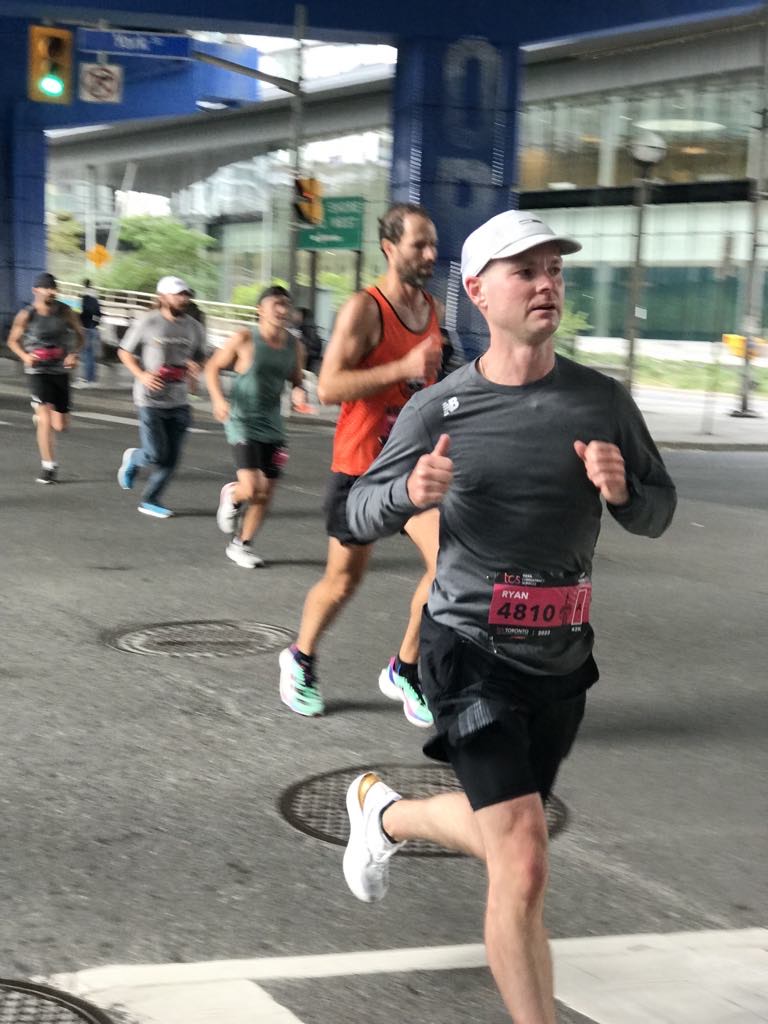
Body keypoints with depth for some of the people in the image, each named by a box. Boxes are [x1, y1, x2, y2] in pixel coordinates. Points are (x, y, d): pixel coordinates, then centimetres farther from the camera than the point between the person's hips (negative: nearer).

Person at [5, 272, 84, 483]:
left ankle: (39, 417, 39)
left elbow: (79, 334, 10)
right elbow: (13, 341, 6)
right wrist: (25, 356, -14)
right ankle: (48, 466, -7)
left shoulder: (64, 311, -3)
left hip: (60, 371, 3)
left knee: (60, 426, 4)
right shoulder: (26, 315, -7)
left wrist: (74, 354, -9)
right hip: (38, 371, -3)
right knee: (46, 419, -16)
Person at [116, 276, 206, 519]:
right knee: (156, 455, -7)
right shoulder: (147, 323, -6)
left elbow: (200, 357, 17)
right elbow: (124, 352, 2)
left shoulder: (193, 327, 6)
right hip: (151, 398, -4)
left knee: (171, 458, 4)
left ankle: (150, 501, 21)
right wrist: (142, 375, -13)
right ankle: (133, 458, 27)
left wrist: (195, 367, -7)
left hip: (179, 401, 4)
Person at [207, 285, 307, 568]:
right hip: (243, 423, -5)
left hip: (272, 426, 5)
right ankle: (231, 495, 20)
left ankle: (240, 545, 23)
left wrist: (299, 391, -6)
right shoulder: (244, 340, -10)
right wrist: (218, 399, -16)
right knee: (252, 489, -17)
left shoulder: (293, 346, 3)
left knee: (266, 492, 6)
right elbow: (213, 367, 0)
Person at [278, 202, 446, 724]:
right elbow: (328, 387, -24)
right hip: (361, 465, -5)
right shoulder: (364, 309, -15)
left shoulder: (435, 310, 7)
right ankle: (300, 659, 35)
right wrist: (403, 369, -30)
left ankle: (405, 671, 4)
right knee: (344, 580, 8)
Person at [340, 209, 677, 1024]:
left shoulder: (602, 401, -2)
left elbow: (657, 515, 7)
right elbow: (359, 515, 1)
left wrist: (623, 488, -17)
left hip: (562, 657, 4)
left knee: (497, 835, 23)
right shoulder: (439, 408, -7)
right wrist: (410, 491, -22)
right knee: (523, 866, -14)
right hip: (471, 650, -4)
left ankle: (382, 811, 54)